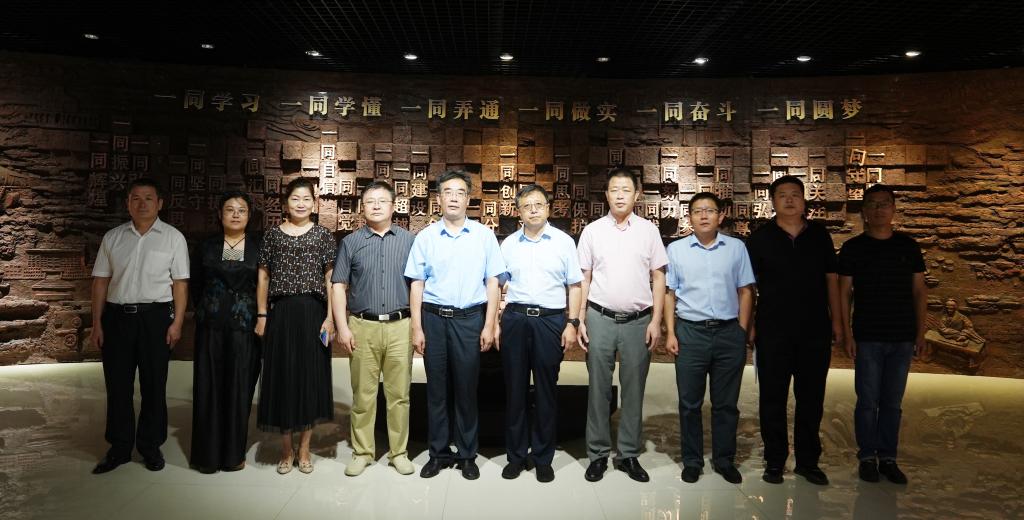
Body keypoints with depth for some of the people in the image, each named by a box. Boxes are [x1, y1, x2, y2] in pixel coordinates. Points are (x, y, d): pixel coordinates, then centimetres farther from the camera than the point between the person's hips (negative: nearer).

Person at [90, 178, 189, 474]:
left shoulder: (172, 237, 1)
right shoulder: (112, 238, 8)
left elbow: (180, 283, -3)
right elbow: (101, 281, 8)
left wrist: (177, 323, -10)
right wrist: (97, 323, 3)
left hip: (156, 317, -2)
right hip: (116, 316, 2)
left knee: (154, 385, 6)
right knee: (117, 385, 8)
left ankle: (151, 447, 21)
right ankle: (119, 448, 22)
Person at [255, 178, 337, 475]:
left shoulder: (323, 235, 4)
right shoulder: (273, 235, 7)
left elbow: (331, 278, 0)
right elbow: (263, 277, 8)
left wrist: (330, 317, -6)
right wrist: (262, 315, 1)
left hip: (313, 311, -1)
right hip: (281, 313, 1)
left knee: (311, 376, 4)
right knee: (282, 377, 4)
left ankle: (304, 450, 19)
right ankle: (286, 450, 19)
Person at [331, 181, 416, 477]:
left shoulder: (409, 241, 8)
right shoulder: (350, 242, 8)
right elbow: (339, 286, 6)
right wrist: (342, 327, -3)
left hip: (400, 327, 0)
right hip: (362, 327, 0)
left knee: (399, 394, 5)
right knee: (363, 395, 6)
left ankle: (399, 452, 17)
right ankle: (362, 452, 19)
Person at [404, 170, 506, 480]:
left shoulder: (484, 236, 3)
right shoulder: (425, 237, 5)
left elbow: (492, 282, 2)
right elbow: (416, 284, 5)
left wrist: (489, 326, -3)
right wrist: (417, 328, 0)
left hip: (470, 318, -1)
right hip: (434, 317, 1)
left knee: (467, 389, 6)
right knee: (436, 389, 9)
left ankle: (467, 455, 20)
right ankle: (439, 453, 23)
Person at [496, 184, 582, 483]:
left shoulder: (563, 242, 4)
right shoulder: (508, 244, 9)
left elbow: (574, 286, 4)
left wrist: (572, 323, -4)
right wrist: (496, 323, 4)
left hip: (550, 320, -1)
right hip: (515, 319, 2)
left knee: (546, 391, 6)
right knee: (515, 389, 7)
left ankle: (543, 458, 19)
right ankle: (516, 455, 21)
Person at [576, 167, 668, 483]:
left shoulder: (648, 231, 4)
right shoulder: (592, 231, 4)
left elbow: (658, 277, 5)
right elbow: (584, 277, 5)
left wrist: (656, 320, -1)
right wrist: (580, 320, 0)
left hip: (638, 321, 0)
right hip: (600, 318, 0)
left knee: (634, 390, 8)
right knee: (599, 389, 6)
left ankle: (629, 454, 21)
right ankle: (598, 454, 18)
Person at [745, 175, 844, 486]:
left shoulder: (820, 235, 8)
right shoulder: (760, 238, 1)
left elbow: (832, 279, 11)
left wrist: (836, 320, 6)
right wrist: (748, 324, -3)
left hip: (815, 330, 2)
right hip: (773, 331, -2)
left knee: (812, 397, 9)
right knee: (773, 397, 5)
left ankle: (808, 460, 23)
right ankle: (774, 460, 17)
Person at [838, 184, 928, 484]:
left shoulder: (908, 246, 7)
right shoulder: (853, 248, 0)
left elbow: (919, 291, 9)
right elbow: (843, 293, 0)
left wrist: (921, 333, 3)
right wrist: (847, 335, -5)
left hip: (903, 338, 2)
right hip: (867, 338, -2)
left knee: (893, 402, 9)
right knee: (868, 400, 3)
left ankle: (888, 457, 19)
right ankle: (867, 457, 14)